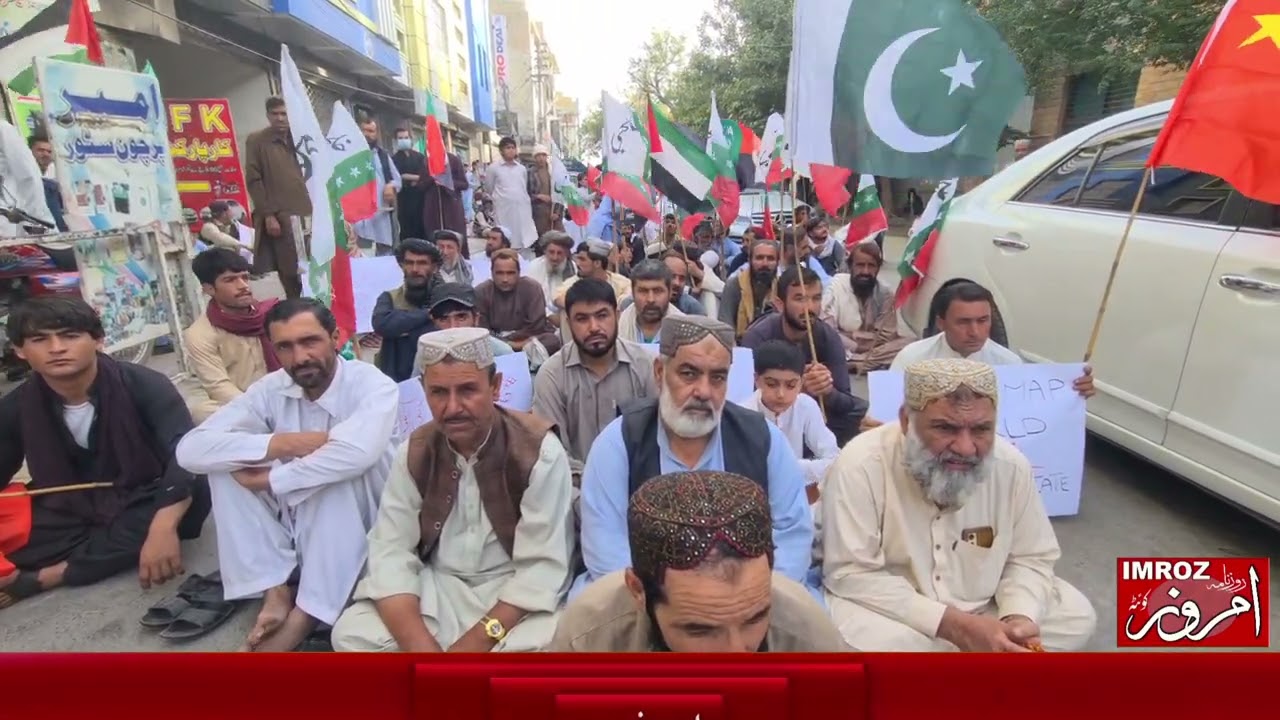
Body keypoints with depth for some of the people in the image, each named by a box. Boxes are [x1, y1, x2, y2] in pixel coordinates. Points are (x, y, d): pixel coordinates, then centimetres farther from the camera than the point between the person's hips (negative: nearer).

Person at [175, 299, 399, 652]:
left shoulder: (372, 385, -19)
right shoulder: (270, 390, -5)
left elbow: (358, 452, -40)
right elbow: (191, 450, -15)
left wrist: (268, 479, -26)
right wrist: (284, 443, -25)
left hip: (358, 531, -4)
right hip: (293, 528, 5)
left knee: (342, 468, -32)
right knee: (224, 467, -13)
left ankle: (305, 615, -23)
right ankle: (276, 592, -14)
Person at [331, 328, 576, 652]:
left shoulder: (540, 452, -16)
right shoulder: (414, 453, -4)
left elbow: (543, 567, -18)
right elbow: (391, 552, -9)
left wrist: (478, 640, -25)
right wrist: (419, 644, -24)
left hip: (516, 596, -3)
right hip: (438, 587, 3)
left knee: (547, 644, -32)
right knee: (351, 633, -19)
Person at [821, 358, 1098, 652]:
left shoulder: (1011, 466, -11)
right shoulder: (860, 466, -26)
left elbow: (1029, 559, 1)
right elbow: (850, 574, -24)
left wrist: (1019, 618, -20)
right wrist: (953, 625, -27)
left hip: (982, 610, 5)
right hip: (894, 615, -4)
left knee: (1077, 617, -6)